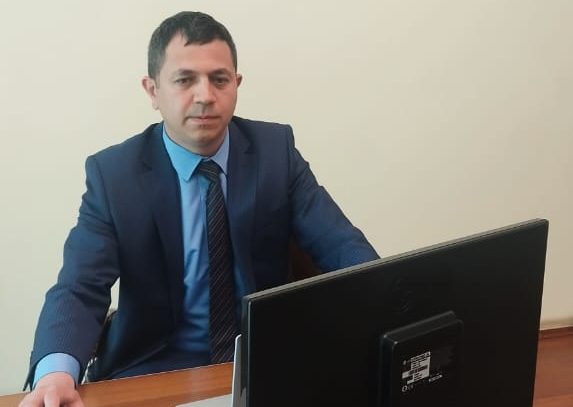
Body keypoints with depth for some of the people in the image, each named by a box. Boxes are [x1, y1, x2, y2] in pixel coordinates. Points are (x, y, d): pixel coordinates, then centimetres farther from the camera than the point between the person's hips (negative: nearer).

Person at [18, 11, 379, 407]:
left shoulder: (276, 150, -2)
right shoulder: (113, 173, -7)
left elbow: (341, 245, -7)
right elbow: (78, 291, -14)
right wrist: (56, 371, -36)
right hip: (156, 369, -1)